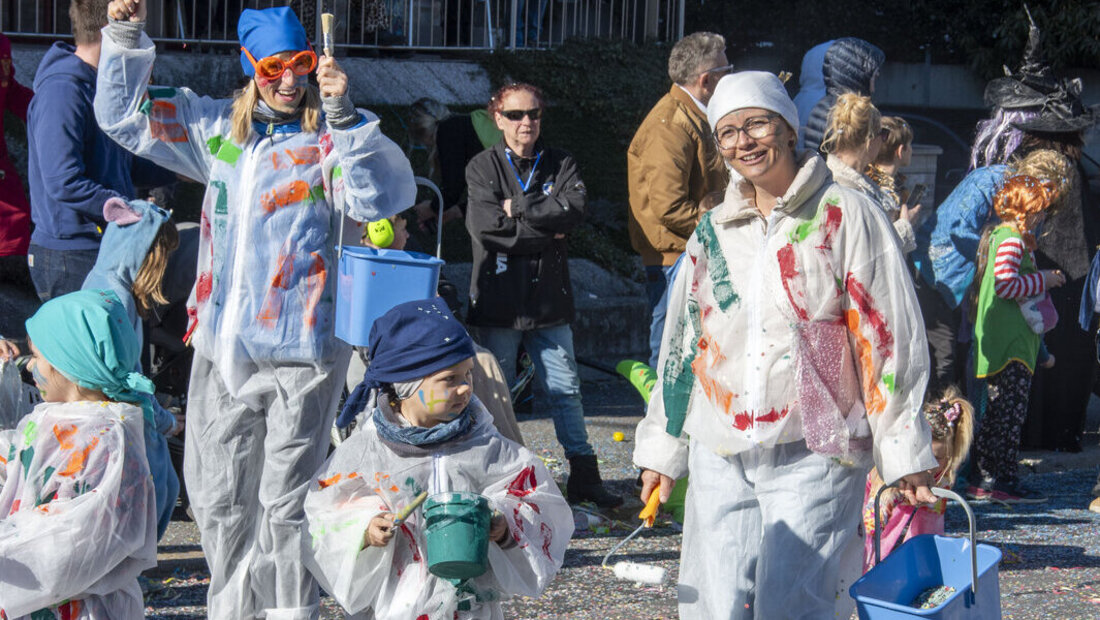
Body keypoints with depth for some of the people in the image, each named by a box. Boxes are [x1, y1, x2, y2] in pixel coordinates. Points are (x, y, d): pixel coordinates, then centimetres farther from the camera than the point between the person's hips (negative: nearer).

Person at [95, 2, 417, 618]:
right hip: (223, 347, 6)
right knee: (217, 496, 14)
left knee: (285, 498, -2)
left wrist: (343, 116, -28)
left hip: (301, 346, -6)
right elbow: (126, 116, 19)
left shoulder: (331, 141, -4)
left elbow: (384, 197, -22)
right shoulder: (218, 129, 11)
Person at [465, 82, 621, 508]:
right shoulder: (482, 168, 1)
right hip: (498, 300, -2)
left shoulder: (560, 165, 9)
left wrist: (518, 208, -13)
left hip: (549, 298, 2)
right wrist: (547, 232, -10)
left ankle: (584, 476, 10)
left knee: (565, 389, 5)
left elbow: (574, 208, -10)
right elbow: (486, 226, -13)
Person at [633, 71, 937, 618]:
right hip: (720, 458, 5)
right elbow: (682, 342, 21)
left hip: (813, 454, -5)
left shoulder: (845, 215, -2)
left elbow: (890, 336, -3)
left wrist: (905, 453, -6)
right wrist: (661, 449, 20)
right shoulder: (713, 231, 13)